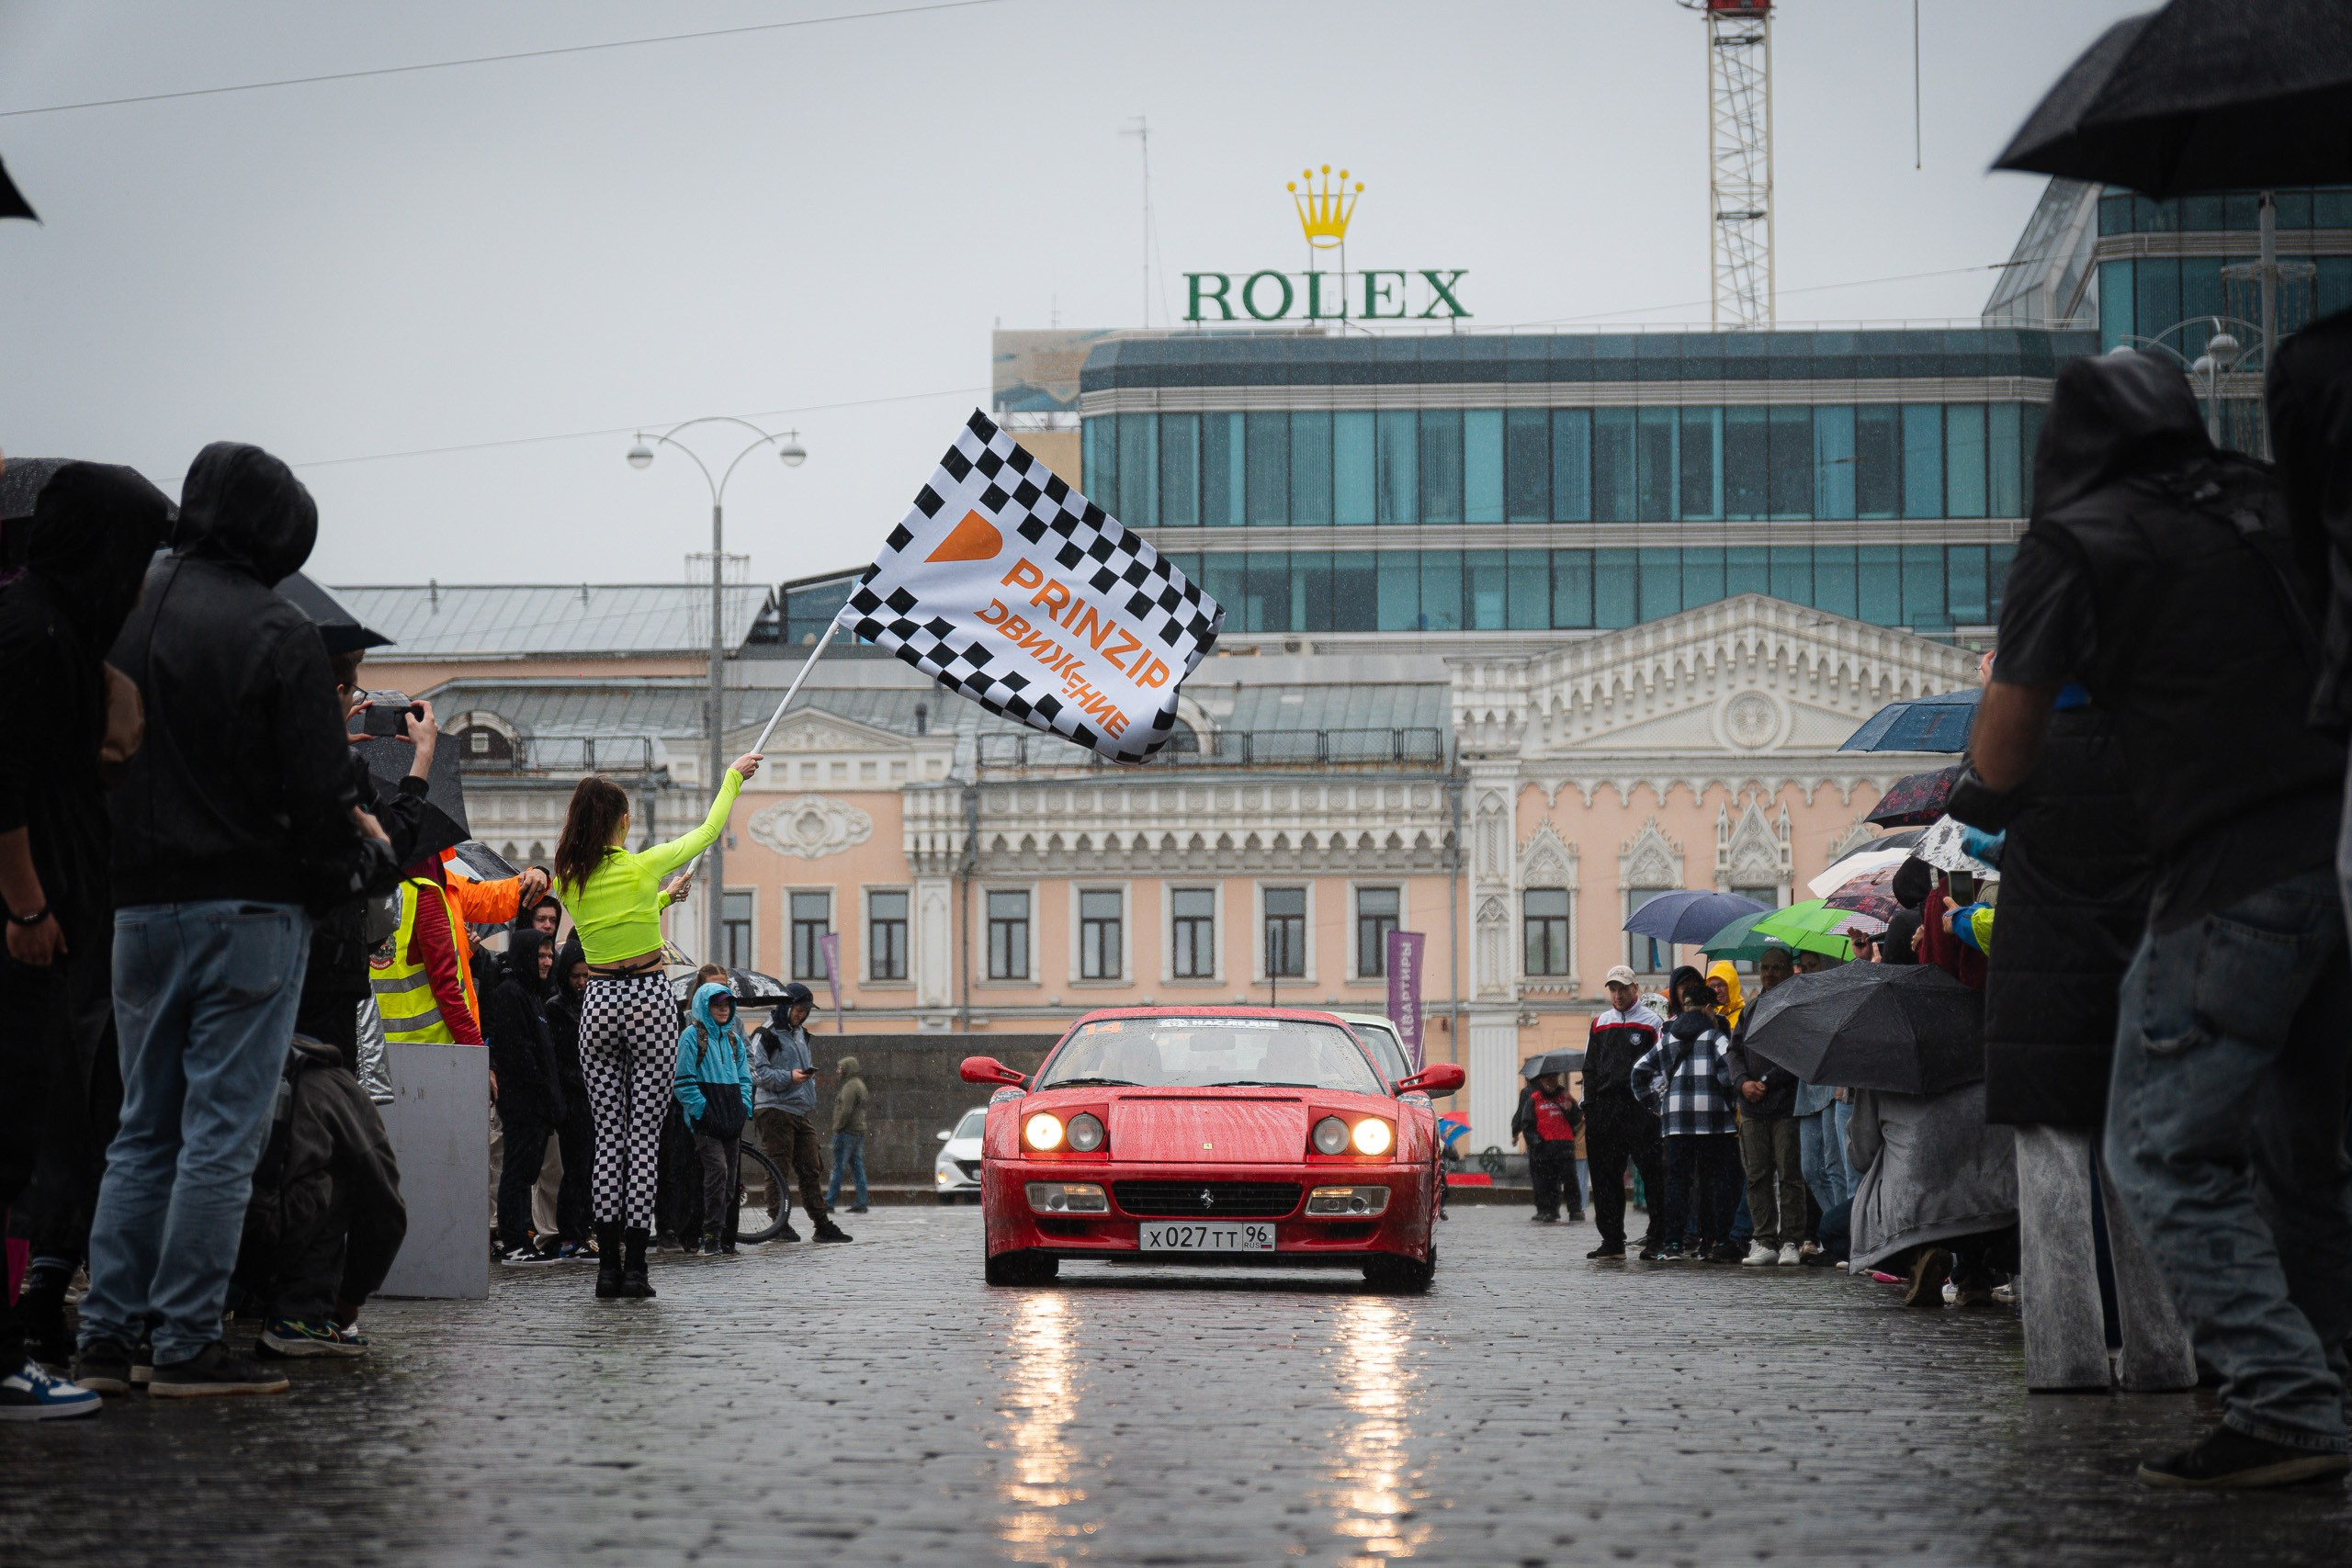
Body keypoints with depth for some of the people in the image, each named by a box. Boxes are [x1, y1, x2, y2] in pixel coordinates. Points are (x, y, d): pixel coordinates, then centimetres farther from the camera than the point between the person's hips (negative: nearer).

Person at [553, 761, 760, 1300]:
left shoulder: (568, 881, 2)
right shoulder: (644, 867, -9)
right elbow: (709, 830, 5)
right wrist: (734, 775, 20)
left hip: (598, 1003, 3)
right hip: (649, 1001, -3)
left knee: (607, 1134, 6)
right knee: (645, 1133, -2)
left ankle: (608, 1263, 0)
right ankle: (635, 1265, -6)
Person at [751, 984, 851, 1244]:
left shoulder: (800, 1034, 21)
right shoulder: (766, 1035, -5)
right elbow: (758, 1072, -14)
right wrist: (789, 1078, -22)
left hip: (802, 1112, 8)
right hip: (774, 1110, -8)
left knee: (812, 1169, 6)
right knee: (778, 1169, -4)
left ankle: (822, 1224, 8)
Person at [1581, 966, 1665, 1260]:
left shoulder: (1652, 1021, 3)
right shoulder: (1600, 1024, 17)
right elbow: (1589, 1068, 19)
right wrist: (1589, 1108, 11)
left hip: (1641, 1107, -5)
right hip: (1605, 1109, 5)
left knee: (1652, 1172, -6)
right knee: (1606, 1176, 4)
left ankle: (1657, 1237, -2)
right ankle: (1612, 1239, 9)